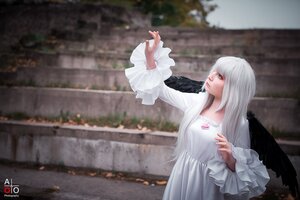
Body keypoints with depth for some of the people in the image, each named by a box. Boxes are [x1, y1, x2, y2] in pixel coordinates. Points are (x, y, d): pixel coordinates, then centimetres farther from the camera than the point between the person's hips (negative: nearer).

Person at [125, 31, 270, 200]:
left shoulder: (239, 123, -17)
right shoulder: (197, 101, -5)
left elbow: (240, 170, -10)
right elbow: (161, 90, 3)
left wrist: (229, 157, -30)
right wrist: (150, 57, -6)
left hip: (207, 184, -4)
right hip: (182, 176, 4)